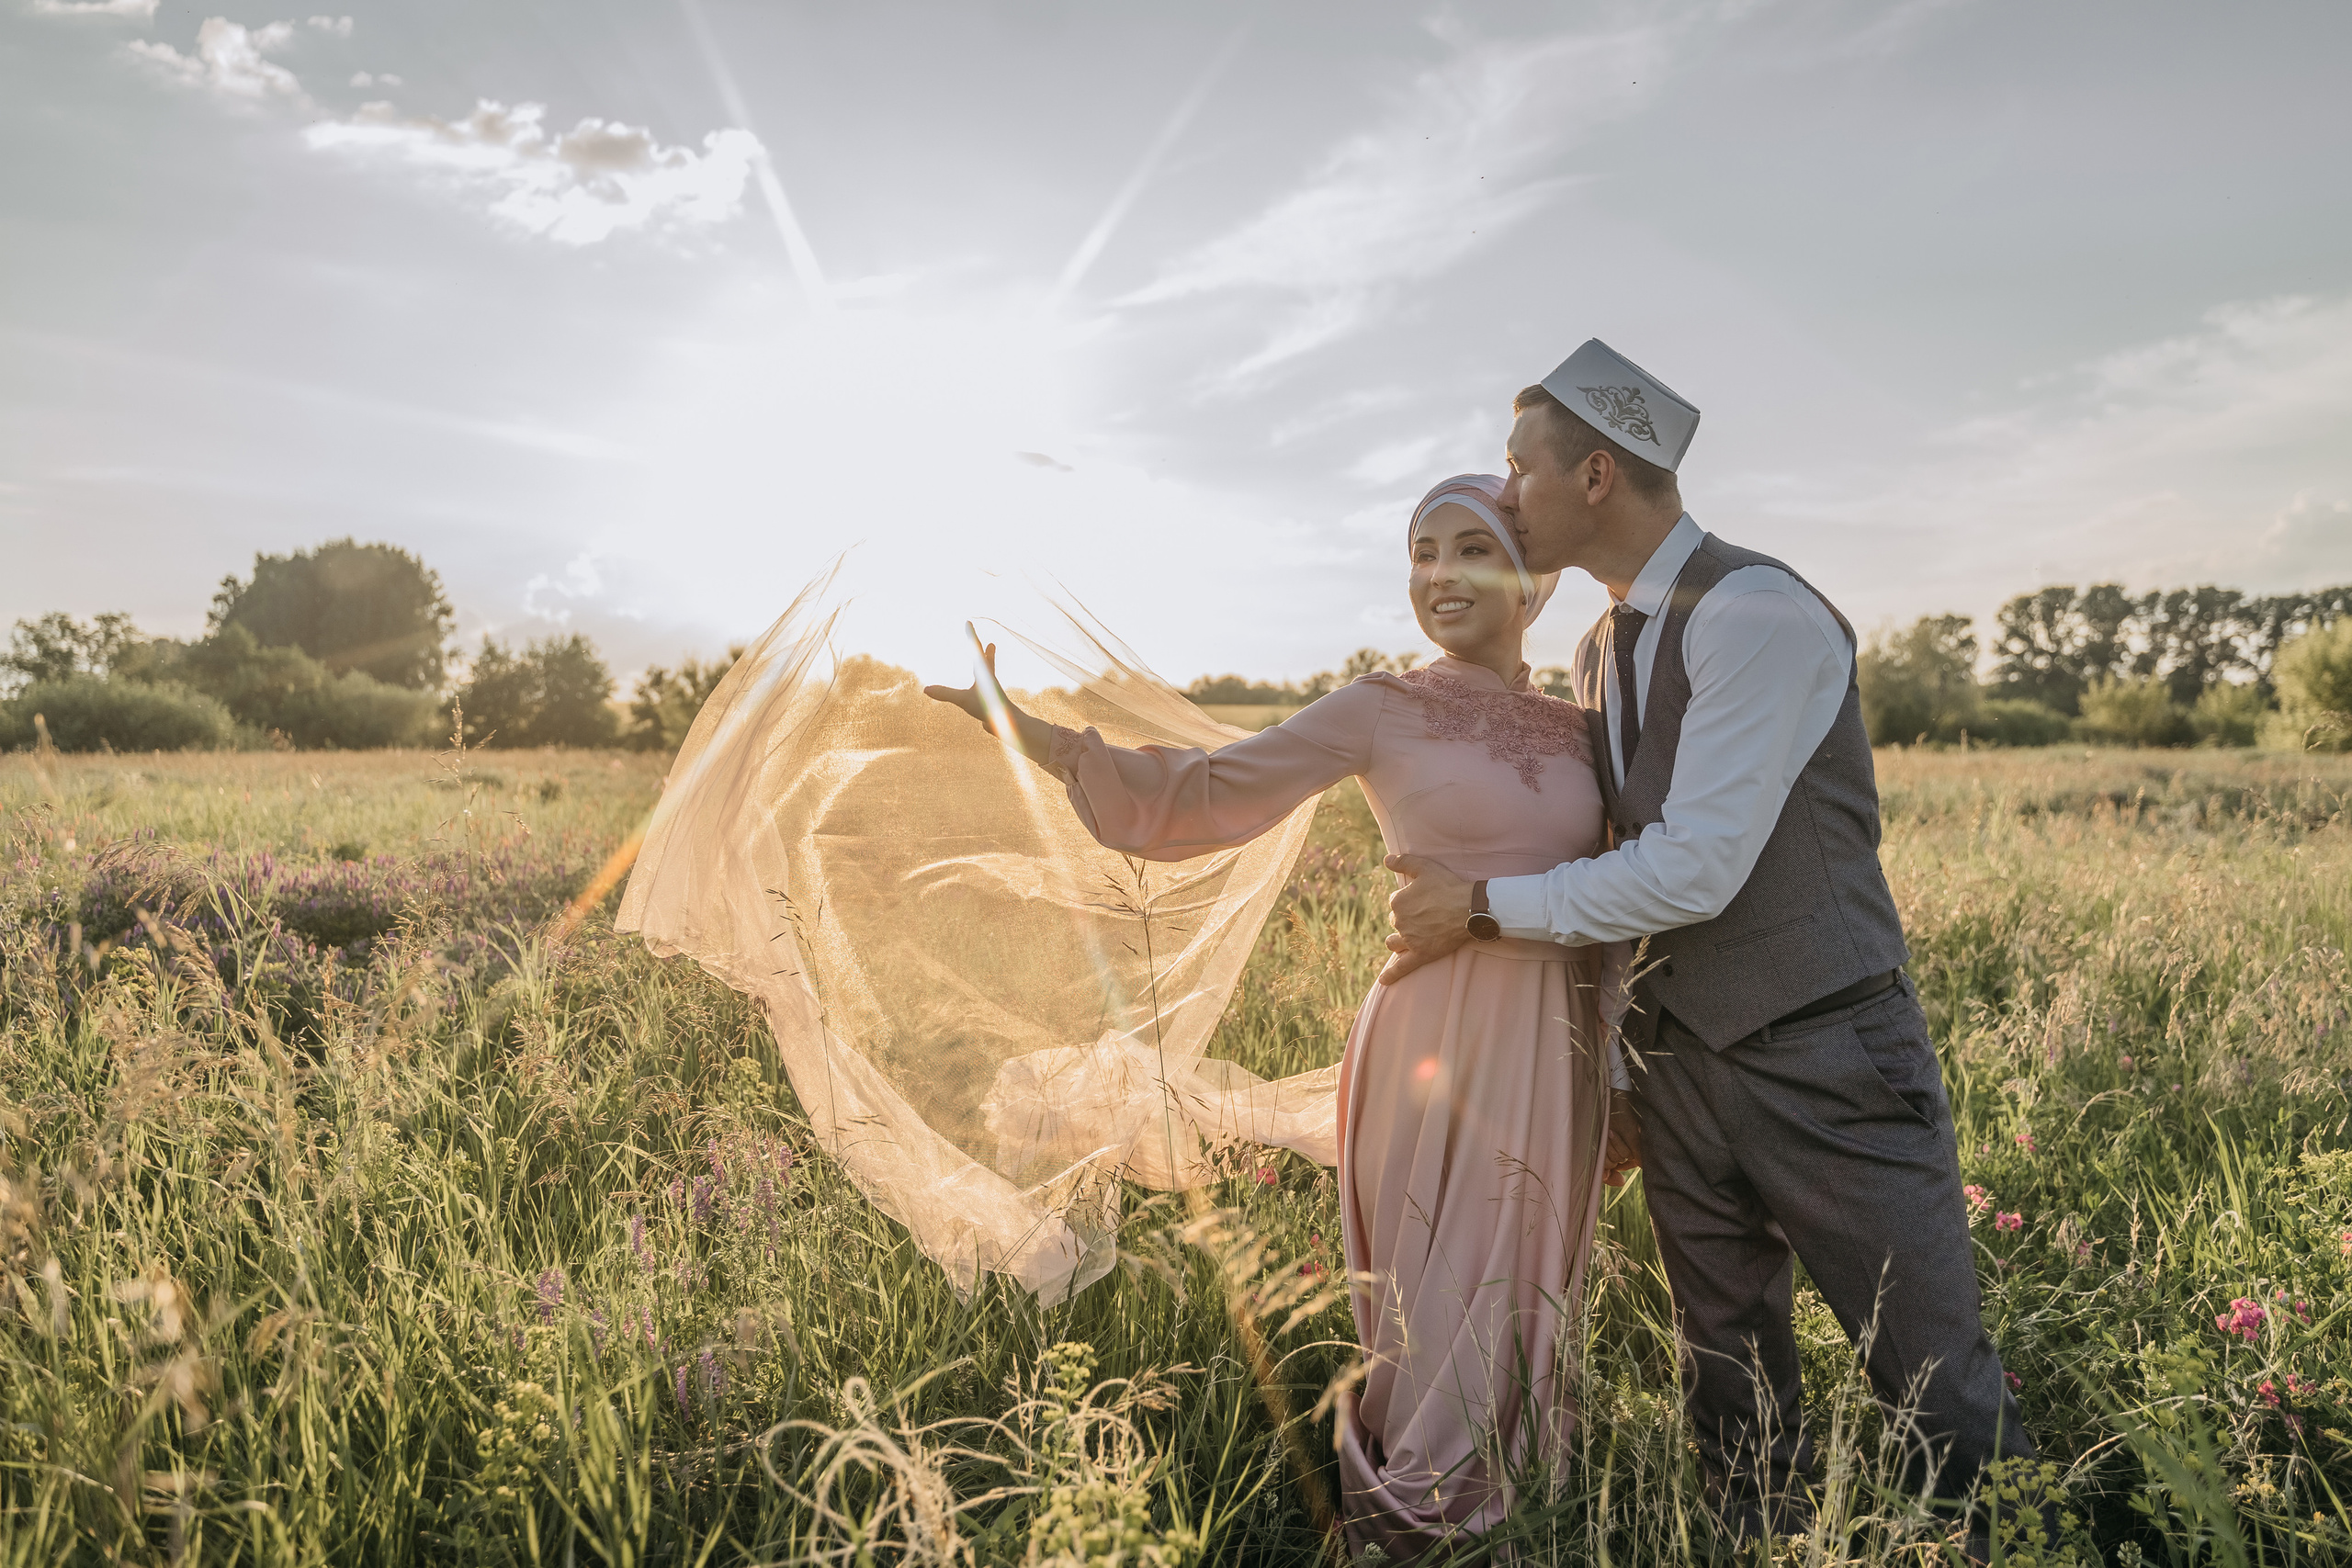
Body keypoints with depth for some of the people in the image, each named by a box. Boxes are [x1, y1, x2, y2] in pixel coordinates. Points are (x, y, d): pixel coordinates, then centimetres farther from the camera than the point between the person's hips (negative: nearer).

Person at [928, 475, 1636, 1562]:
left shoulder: (1578, 729, 10)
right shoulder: (1383, 711, 0)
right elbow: (1204, 796, -6)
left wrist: (1625, 1088, 14)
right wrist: (1025, 727, -14)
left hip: (1556, 1063, 4)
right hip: (1437, 1051, -4)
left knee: (1521, 1316, 13)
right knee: (1434, 1319, 3)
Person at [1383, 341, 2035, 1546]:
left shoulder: (1758, 613, -18)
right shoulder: (1600, 653, 10)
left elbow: (1697, 869, -23)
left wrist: (1483, 904, -15)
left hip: (1826, 1060, -7)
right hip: (1678, 1059, 7)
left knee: (1939, 1388, 6)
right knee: (1732, 1383, 17)